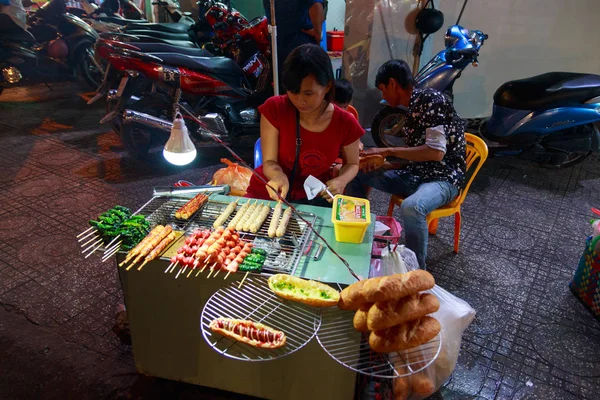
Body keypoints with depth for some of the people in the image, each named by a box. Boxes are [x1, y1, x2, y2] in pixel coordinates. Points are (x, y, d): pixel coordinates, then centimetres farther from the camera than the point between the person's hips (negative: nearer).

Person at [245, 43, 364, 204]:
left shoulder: (345, 123, -14)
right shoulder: (274, 108, -16)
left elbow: (352, 164, 5)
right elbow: (269, 162, -13)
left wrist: (340, 181, -18)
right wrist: (279, 176, -37)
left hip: (313, 199, 2)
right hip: (267, 193, -2)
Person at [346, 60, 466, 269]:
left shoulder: (430, 99, -14)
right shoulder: (412, 108, 13)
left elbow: (436, 151, -23)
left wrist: (390, 151, -16)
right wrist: (382, 158, 0)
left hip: (443, 177, -9)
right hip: (416, 175, 9)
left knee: (411, 207, -41)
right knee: (355, 174, 5)